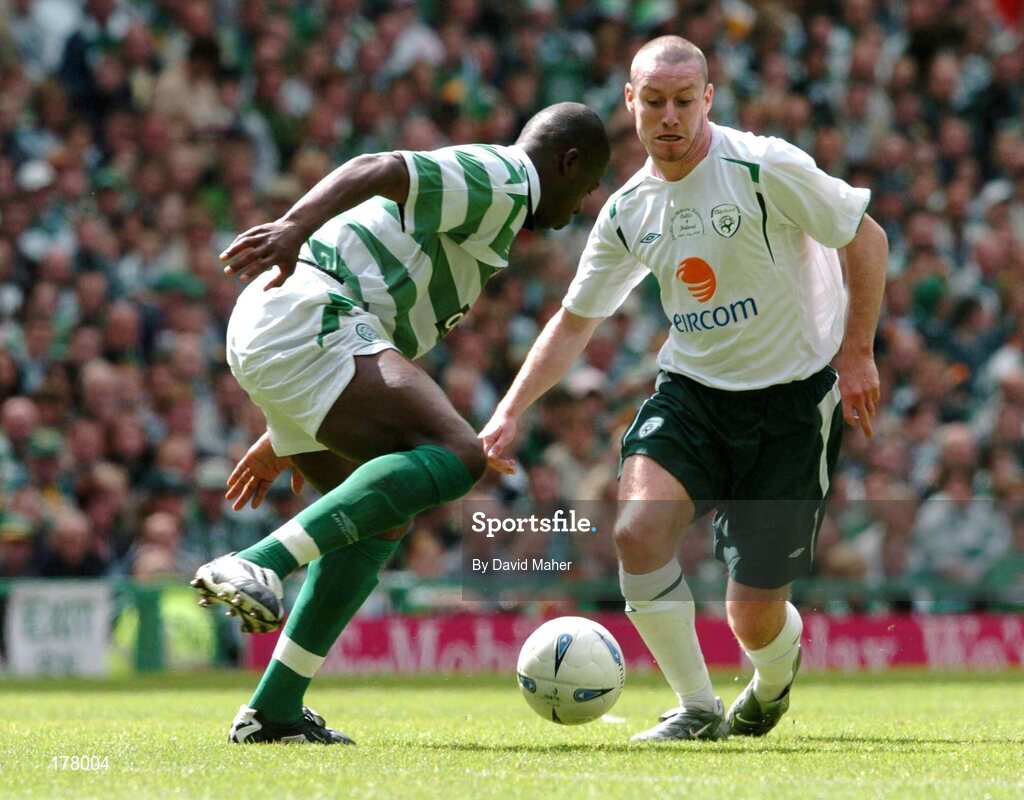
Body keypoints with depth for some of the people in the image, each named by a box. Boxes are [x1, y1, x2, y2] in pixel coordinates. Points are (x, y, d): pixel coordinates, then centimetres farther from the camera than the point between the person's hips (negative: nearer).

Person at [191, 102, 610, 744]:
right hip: (305, 318, -11)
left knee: (384, 518, 17)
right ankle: (257, 565, -34)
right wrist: (295, 227, -36)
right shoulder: (502, 180, 0)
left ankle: (274, 711, 12)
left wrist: (281, 441, 38)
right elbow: (377, 170, -18)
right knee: (455, 456, -24)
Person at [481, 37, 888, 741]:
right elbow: (575, 320, 12)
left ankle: (780, 664, 37)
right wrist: (511, 410, 2)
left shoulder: (763, 167, -15)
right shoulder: (629, 211, 2)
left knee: (754, 617, -3)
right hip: (692, 392, 4)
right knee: (636, 532, -23)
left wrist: (857, 353, -8)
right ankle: (697, 709, -4)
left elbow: (866, 238, -6)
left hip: (793, 398, -4)